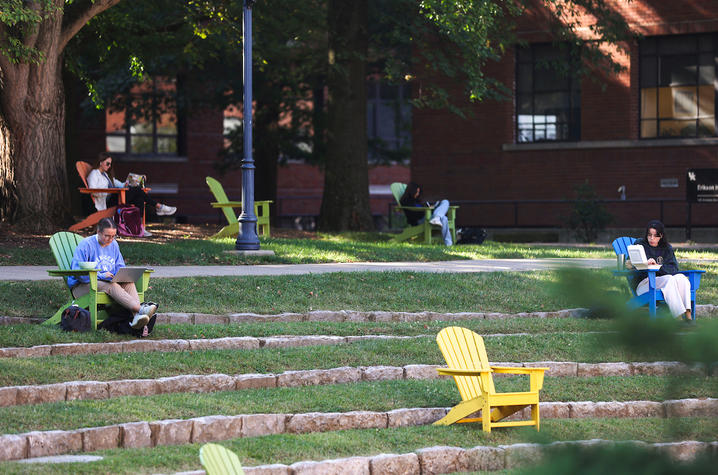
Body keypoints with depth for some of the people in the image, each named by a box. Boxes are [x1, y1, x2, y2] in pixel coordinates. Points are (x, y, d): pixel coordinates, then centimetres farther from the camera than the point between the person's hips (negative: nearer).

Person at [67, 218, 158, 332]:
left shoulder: (113, 245, 14)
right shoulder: (86, 245, -9)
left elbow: (120, 266, 21)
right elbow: (77, 272, -17)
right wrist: (101, 275, -23)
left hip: (108, 282, 6)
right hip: (81, 287, -6)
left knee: (129, 283, -24)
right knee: (111, 286, -36)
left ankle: (136, 316, -50)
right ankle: (140, 309, -54)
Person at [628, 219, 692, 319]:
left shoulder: (667, 248, 18)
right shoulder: (640, 245, 10)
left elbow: (674, 268, 3)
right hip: (644, 282, -4)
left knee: (681, 278, -28)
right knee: (670, 279, -32)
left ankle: (687, 315, -41)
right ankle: (679, 317, -43)